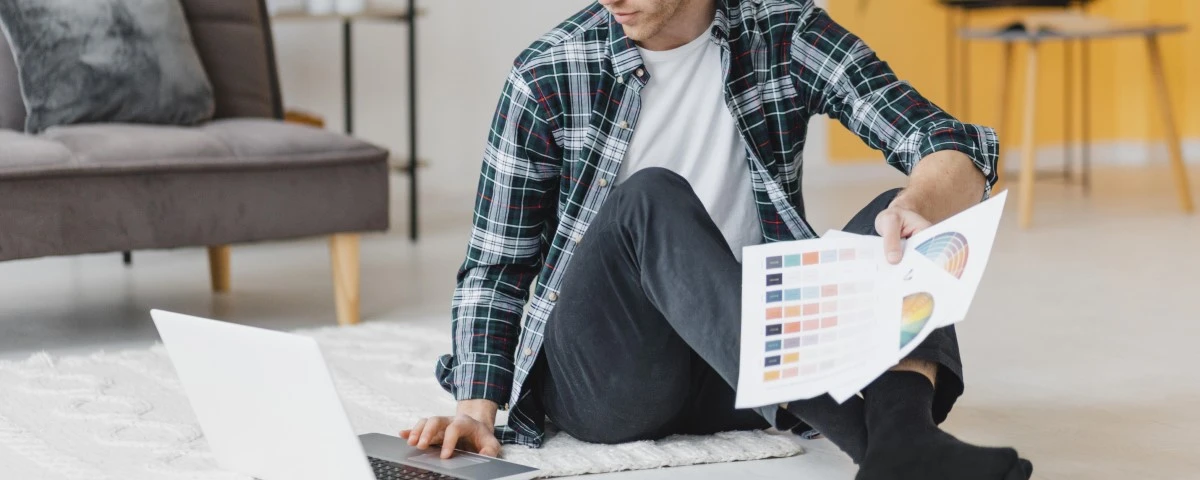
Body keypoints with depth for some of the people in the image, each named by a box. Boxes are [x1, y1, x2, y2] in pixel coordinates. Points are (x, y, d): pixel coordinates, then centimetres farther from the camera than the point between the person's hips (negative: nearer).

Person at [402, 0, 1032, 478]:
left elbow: (959, 152, -8)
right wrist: (477, 407, -10)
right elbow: (495, 267, 5)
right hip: (603, 379, -2)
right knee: (650, 199, -30)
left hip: (744, 371, 2)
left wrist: (923, 203, -31)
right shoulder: (547, 78, -2)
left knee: (894, 224, -21)